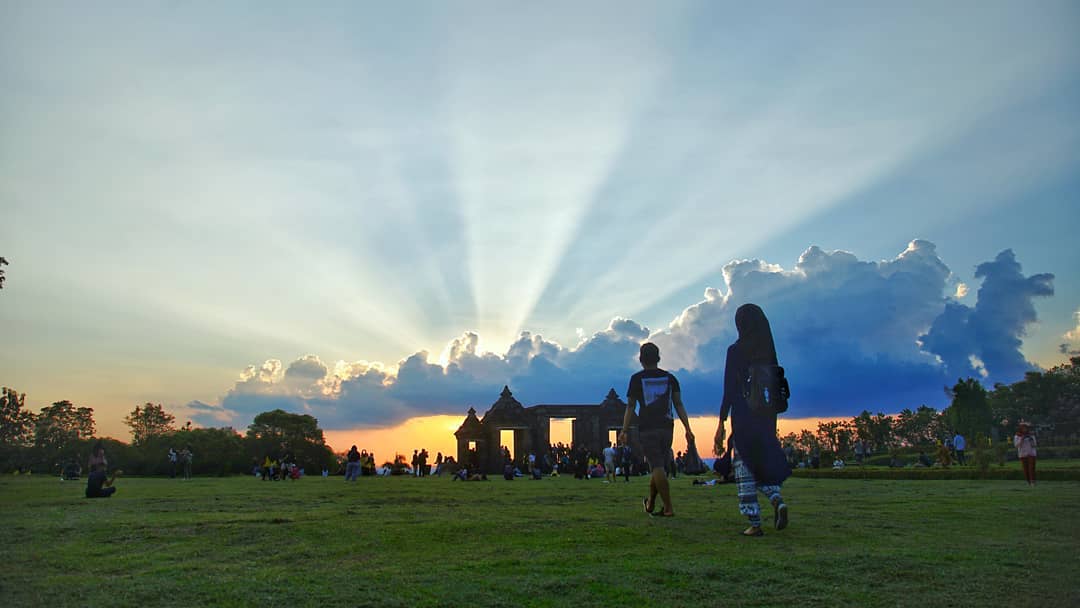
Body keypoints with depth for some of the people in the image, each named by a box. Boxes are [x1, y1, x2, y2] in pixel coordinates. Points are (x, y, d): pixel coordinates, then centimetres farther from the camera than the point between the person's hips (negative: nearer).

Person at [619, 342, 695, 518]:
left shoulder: (637, 378, 2)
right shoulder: (670, 378, 10)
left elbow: (631, 407, -2)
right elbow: (679, 405, 5)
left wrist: (624, 431, -1)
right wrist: (688, 429, 5)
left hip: (647, 429, -3)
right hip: (666, 427, 3)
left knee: (657, 467, -5)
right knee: (660, 466, 13)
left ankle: (668, 507, -10)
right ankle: (650, 503, 24)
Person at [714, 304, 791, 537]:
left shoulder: (735, 351, -8)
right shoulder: (769, 351, 7)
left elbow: (729, 390, -11)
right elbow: (778, 387, 9)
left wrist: (721, 424, -7)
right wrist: (771, 420, 17)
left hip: (743, 417, -5)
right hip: (766, 417, 5)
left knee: (744, 468, 3)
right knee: (764, 463, 18)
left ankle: (755, 523, 3)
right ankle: (777, 500, -8)